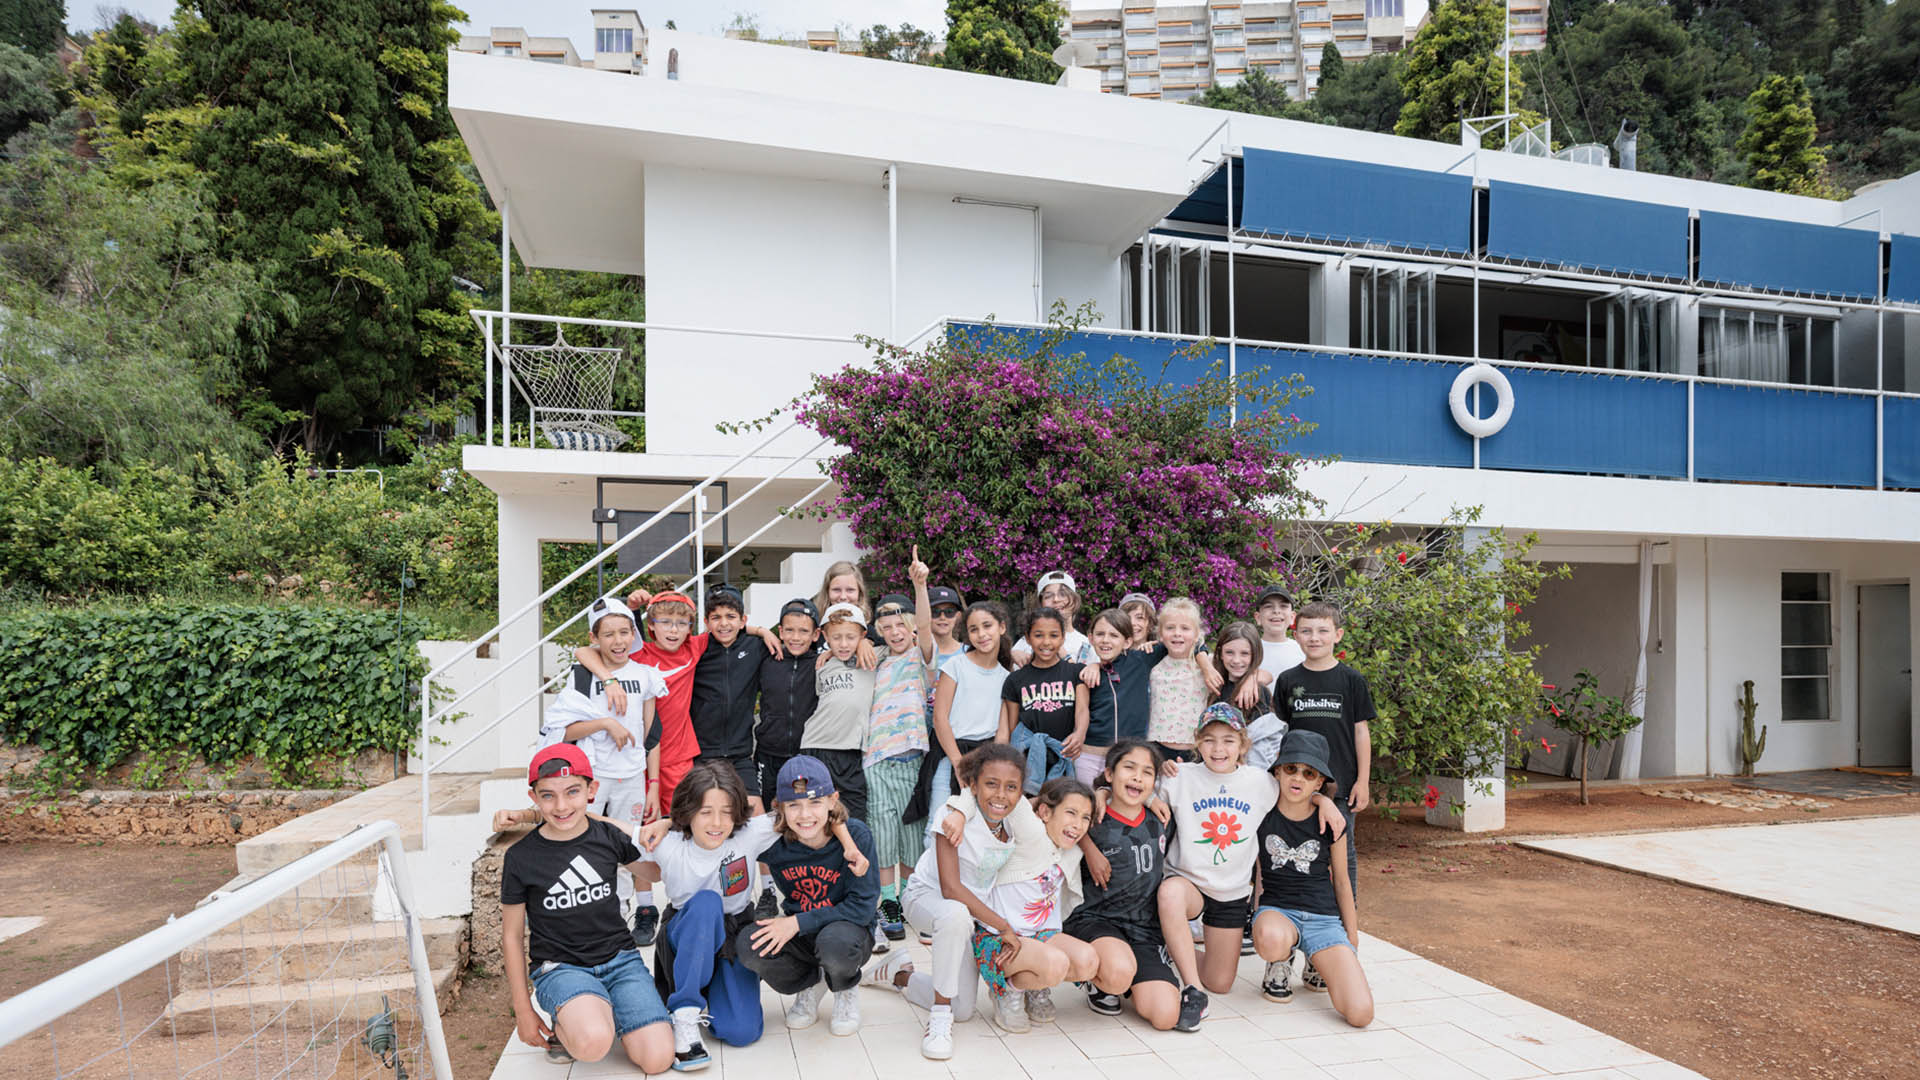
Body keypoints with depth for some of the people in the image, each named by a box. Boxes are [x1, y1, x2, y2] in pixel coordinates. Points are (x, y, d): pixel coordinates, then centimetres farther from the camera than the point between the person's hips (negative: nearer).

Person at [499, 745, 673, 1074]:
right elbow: (512, 937, 2)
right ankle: (564, 1026, 1)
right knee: (593, 1044, -33)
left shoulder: (609, 837, 0)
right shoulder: (521, 857, -6)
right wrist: (523, 1011, 3)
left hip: (620, 959, 3)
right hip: (559, 968, -2)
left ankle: (608, 1014, 12)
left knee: (658, 1059, -15)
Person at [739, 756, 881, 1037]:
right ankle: (811, 983, 8)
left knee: (836, 943, -37)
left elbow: (862, 907, -19)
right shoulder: (773, 841, -13)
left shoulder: (856, 835, -20)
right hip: (798, 933, 3)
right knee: (747, 945, -25)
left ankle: (846, 990, 3)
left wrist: (798, 922, -24)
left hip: (846, 928, -3)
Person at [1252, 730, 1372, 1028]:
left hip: (1324, 919, 2)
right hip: (1276, 910, -2)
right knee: (1272, 940, -42)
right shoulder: (1262, 813, -3)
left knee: (1360, 1014, -18)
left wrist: (1353, 939, 15)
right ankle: (1281, 964, -1)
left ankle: (1319, 961, 15)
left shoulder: (1329, 821, 0)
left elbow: (1341, 881, 11)